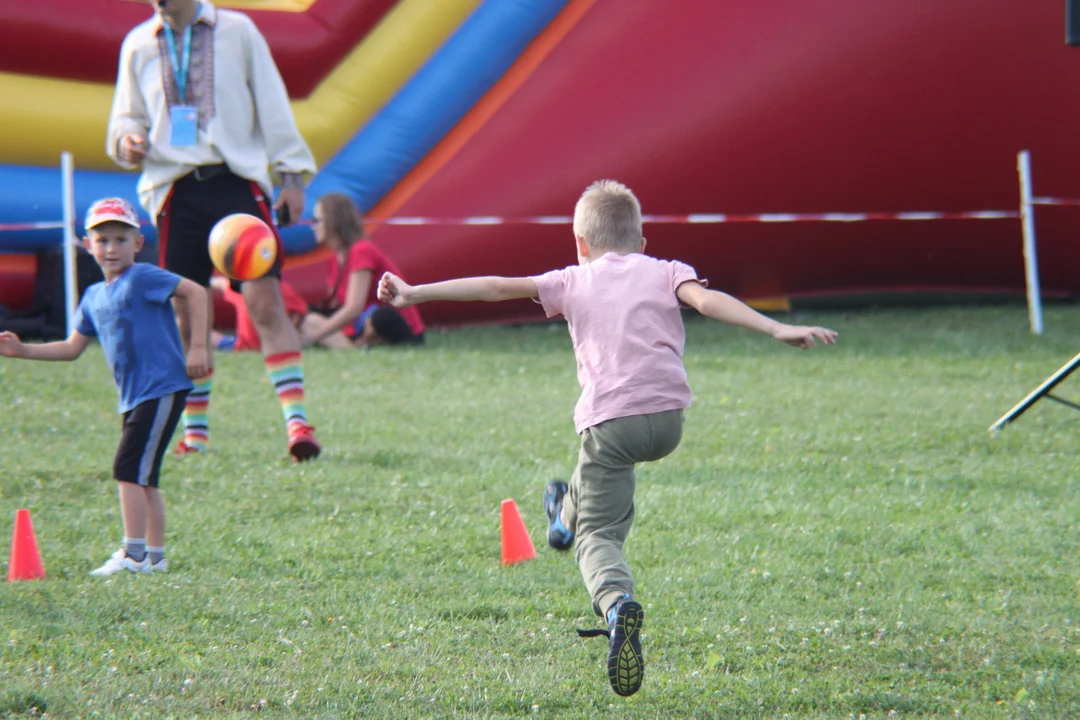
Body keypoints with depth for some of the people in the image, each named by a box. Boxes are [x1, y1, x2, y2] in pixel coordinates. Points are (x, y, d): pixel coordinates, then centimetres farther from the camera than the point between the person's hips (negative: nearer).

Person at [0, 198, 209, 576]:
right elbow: (72, 348, 18)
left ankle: (134, 554, -11)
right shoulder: (94, 297, 15)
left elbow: (195, 291, -11)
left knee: (129, 468, -12)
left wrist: (197, 346, -14)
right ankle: (154, 555, 17)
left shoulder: (143, 278, -8)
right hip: (134, 398, 9)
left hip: (162, 389, -9)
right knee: (142, 477, 11)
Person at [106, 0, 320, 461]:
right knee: (187, 315, 3)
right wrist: (126, 141, -5)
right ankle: (195, 431, 14)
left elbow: (271, 102, 7)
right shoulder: (138, 44, 11)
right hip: (176, 189, 2)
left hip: (238, 180, -2)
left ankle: (297, 421, -15)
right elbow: (127, 115, 19)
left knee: (266, 301, -12)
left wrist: (291, 174, 3)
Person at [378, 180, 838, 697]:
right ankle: (569, 512, 55)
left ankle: (617, 602, -30)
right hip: (668, 419, 2)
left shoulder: (573, 282, 15)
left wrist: (415, 294, 19)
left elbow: (498, 287, 13)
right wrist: (777, 329, -14)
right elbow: (706, 300, -4)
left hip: (609, 419, -2)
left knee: (598, 535, -1)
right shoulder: (664, 272, 15)